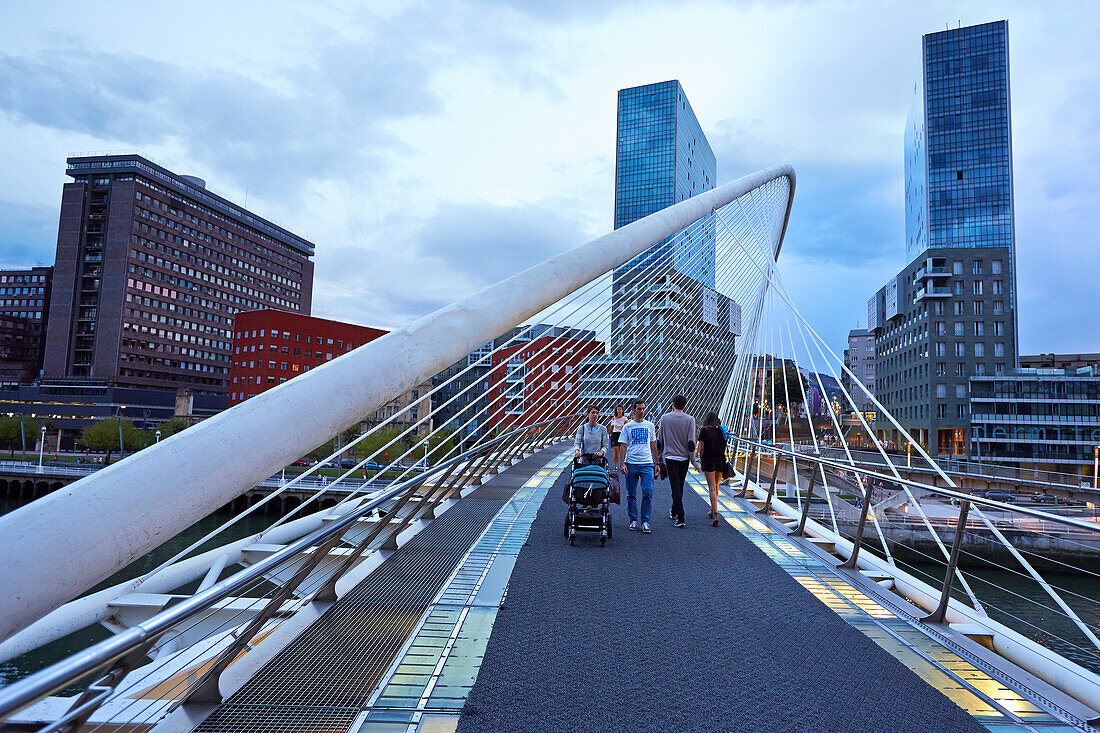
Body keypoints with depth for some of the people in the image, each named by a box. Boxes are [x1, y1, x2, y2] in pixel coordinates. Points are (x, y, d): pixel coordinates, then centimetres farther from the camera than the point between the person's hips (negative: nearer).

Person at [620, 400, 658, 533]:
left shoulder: (650, 426, 10)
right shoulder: (627, 426, 3)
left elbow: (653, 445, 16)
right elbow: (624, 446, 2)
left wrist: (656, 463, 13)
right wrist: (622, 463, -7)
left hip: (647, 463, 1)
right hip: (631, 463, -1)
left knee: (648, 492, -8)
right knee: (631, 494, 5)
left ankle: (645, 521, 0)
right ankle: (633, 520, 17)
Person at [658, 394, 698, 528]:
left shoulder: (664, 418, -2)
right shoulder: (690, 419, -4)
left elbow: (659, 439, 4)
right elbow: (691, 442, -8)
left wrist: (660, 455, 17)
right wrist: (692, 458, 2)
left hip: (670, 456, -2)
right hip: (684, 457, 2)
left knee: (675, 486, -4)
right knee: (680, 486, 17)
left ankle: (680, 517, -14)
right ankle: (674, 512, 34)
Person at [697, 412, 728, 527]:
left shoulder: (704, 430, -6)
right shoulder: (721, 430, 6)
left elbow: (701, 448, -8)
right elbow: (724, 446, 5)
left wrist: (701, 459, 6)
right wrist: (721, 457, 15)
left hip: (708, 460, -5)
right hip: (721, 460, 5)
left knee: (712, 488, -5)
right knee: (716, 486, 19)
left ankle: (715, 514, -16)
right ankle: (712, 510, 33)